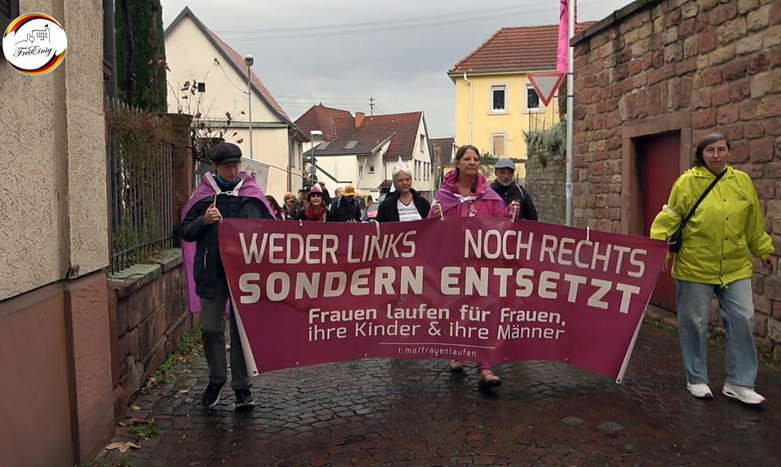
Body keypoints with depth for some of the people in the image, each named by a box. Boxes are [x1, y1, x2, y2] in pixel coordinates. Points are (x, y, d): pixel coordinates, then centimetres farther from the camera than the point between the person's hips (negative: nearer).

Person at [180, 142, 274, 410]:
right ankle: (216, 378, 28)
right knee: (211, 327, 5)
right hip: (212, 271, 1)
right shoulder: (203, 195, 4)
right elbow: (187, 232, 4)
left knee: (242, 328, 6)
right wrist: (204, 221, -14)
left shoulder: (252, 193, 4)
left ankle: (241, 385, 18)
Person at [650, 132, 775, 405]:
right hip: (695, 267, -3)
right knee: (694, 323, 6)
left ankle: (739, 383, 18)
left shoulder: (742, 181, 6)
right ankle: (696, 379, 24)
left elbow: (754, 224, 15)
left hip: (735, 267, 4)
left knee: (742, 320, 4)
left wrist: (764, 250, 22)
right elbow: (669, 220, -8)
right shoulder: (687, 182, -7)